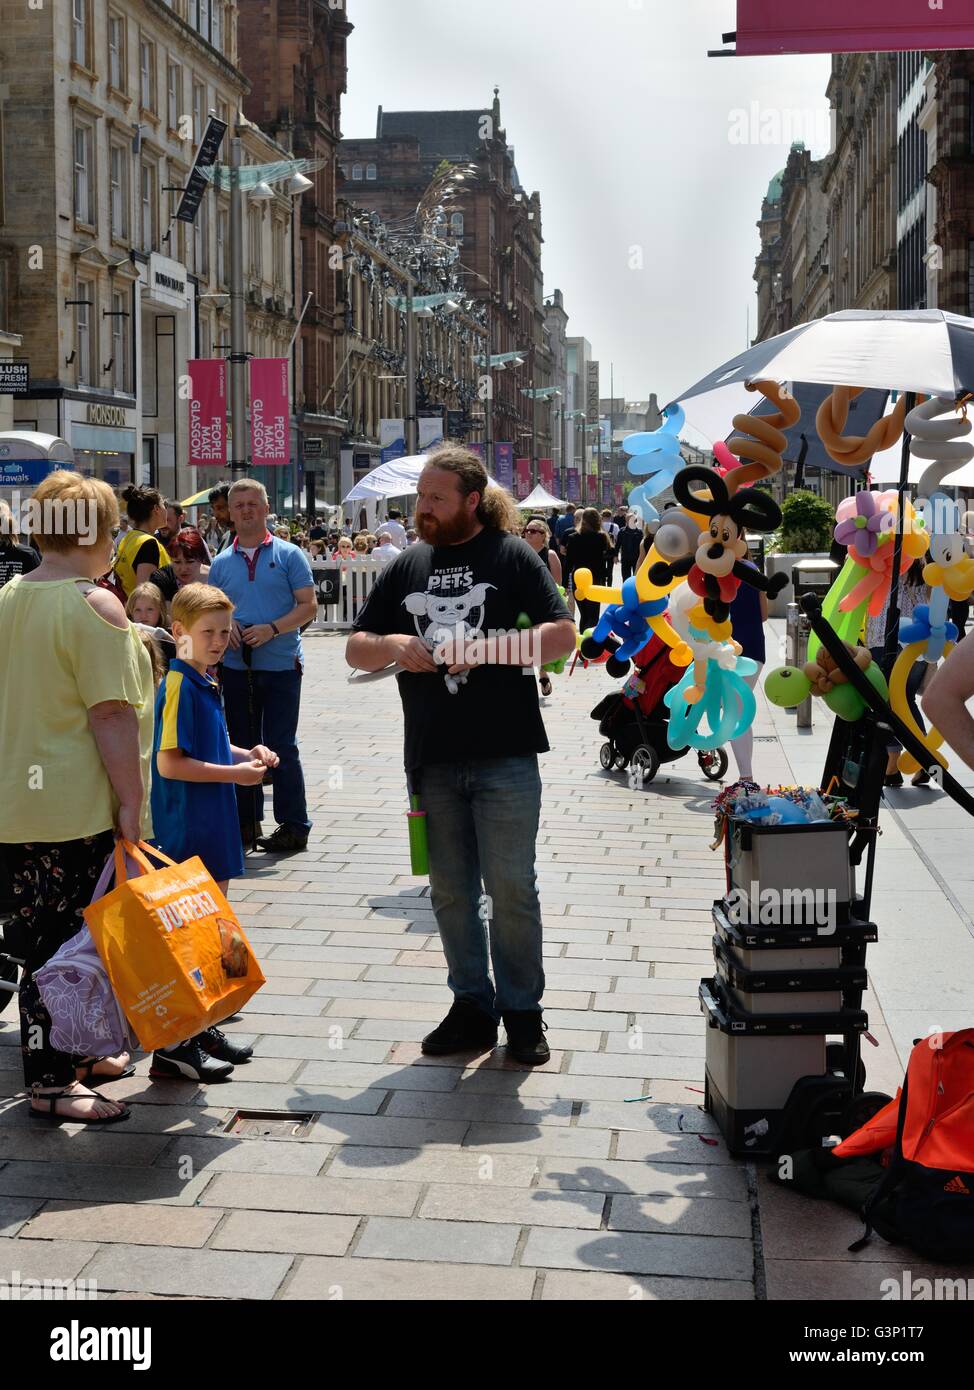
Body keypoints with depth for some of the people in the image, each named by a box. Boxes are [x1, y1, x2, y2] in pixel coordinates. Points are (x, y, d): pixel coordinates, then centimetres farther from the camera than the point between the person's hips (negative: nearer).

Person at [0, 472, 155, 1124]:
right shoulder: (94, 605, -16)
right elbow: (111, 714, -20)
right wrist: (131, 801, -16)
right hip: (80, 808, -8)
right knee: (68, 945, 0)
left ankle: (73, 1053, 30)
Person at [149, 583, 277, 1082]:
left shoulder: (207, 684, 12)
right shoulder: (179, 685, -16)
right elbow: (169, 763, -21)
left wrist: (247, 753, 7)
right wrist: (234, 772, -18)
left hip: (214, 825, 9)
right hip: (186, 829, -9)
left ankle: (202, 1029, 27)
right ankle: (174, 1045, 4)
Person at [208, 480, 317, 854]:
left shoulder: (289, 555, -1)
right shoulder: (221, 562, 10)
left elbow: (309, 606, -5)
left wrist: (272, 630, -18)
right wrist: (224, 626, -7)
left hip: (281, 665, -4)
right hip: (236, 666, 4)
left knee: (281, 747, -3)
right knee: (242, 746, 11)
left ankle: (294, 826, 5)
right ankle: (246, 823, 20)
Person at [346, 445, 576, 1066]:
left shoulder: (512, 556, 0)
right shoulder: (406, 567, 13)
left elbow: (563, 635, -7)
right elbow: (356, 649, 15)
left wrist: (486, 648, -17)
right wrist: (392, 646, -7)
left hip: (505, 757, -4)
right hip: (433, 758, 5)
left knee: (511, 887, -1)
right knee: (452, 890, 11)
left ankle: (522, 1011, 13)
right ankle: (473, 1005, 23)